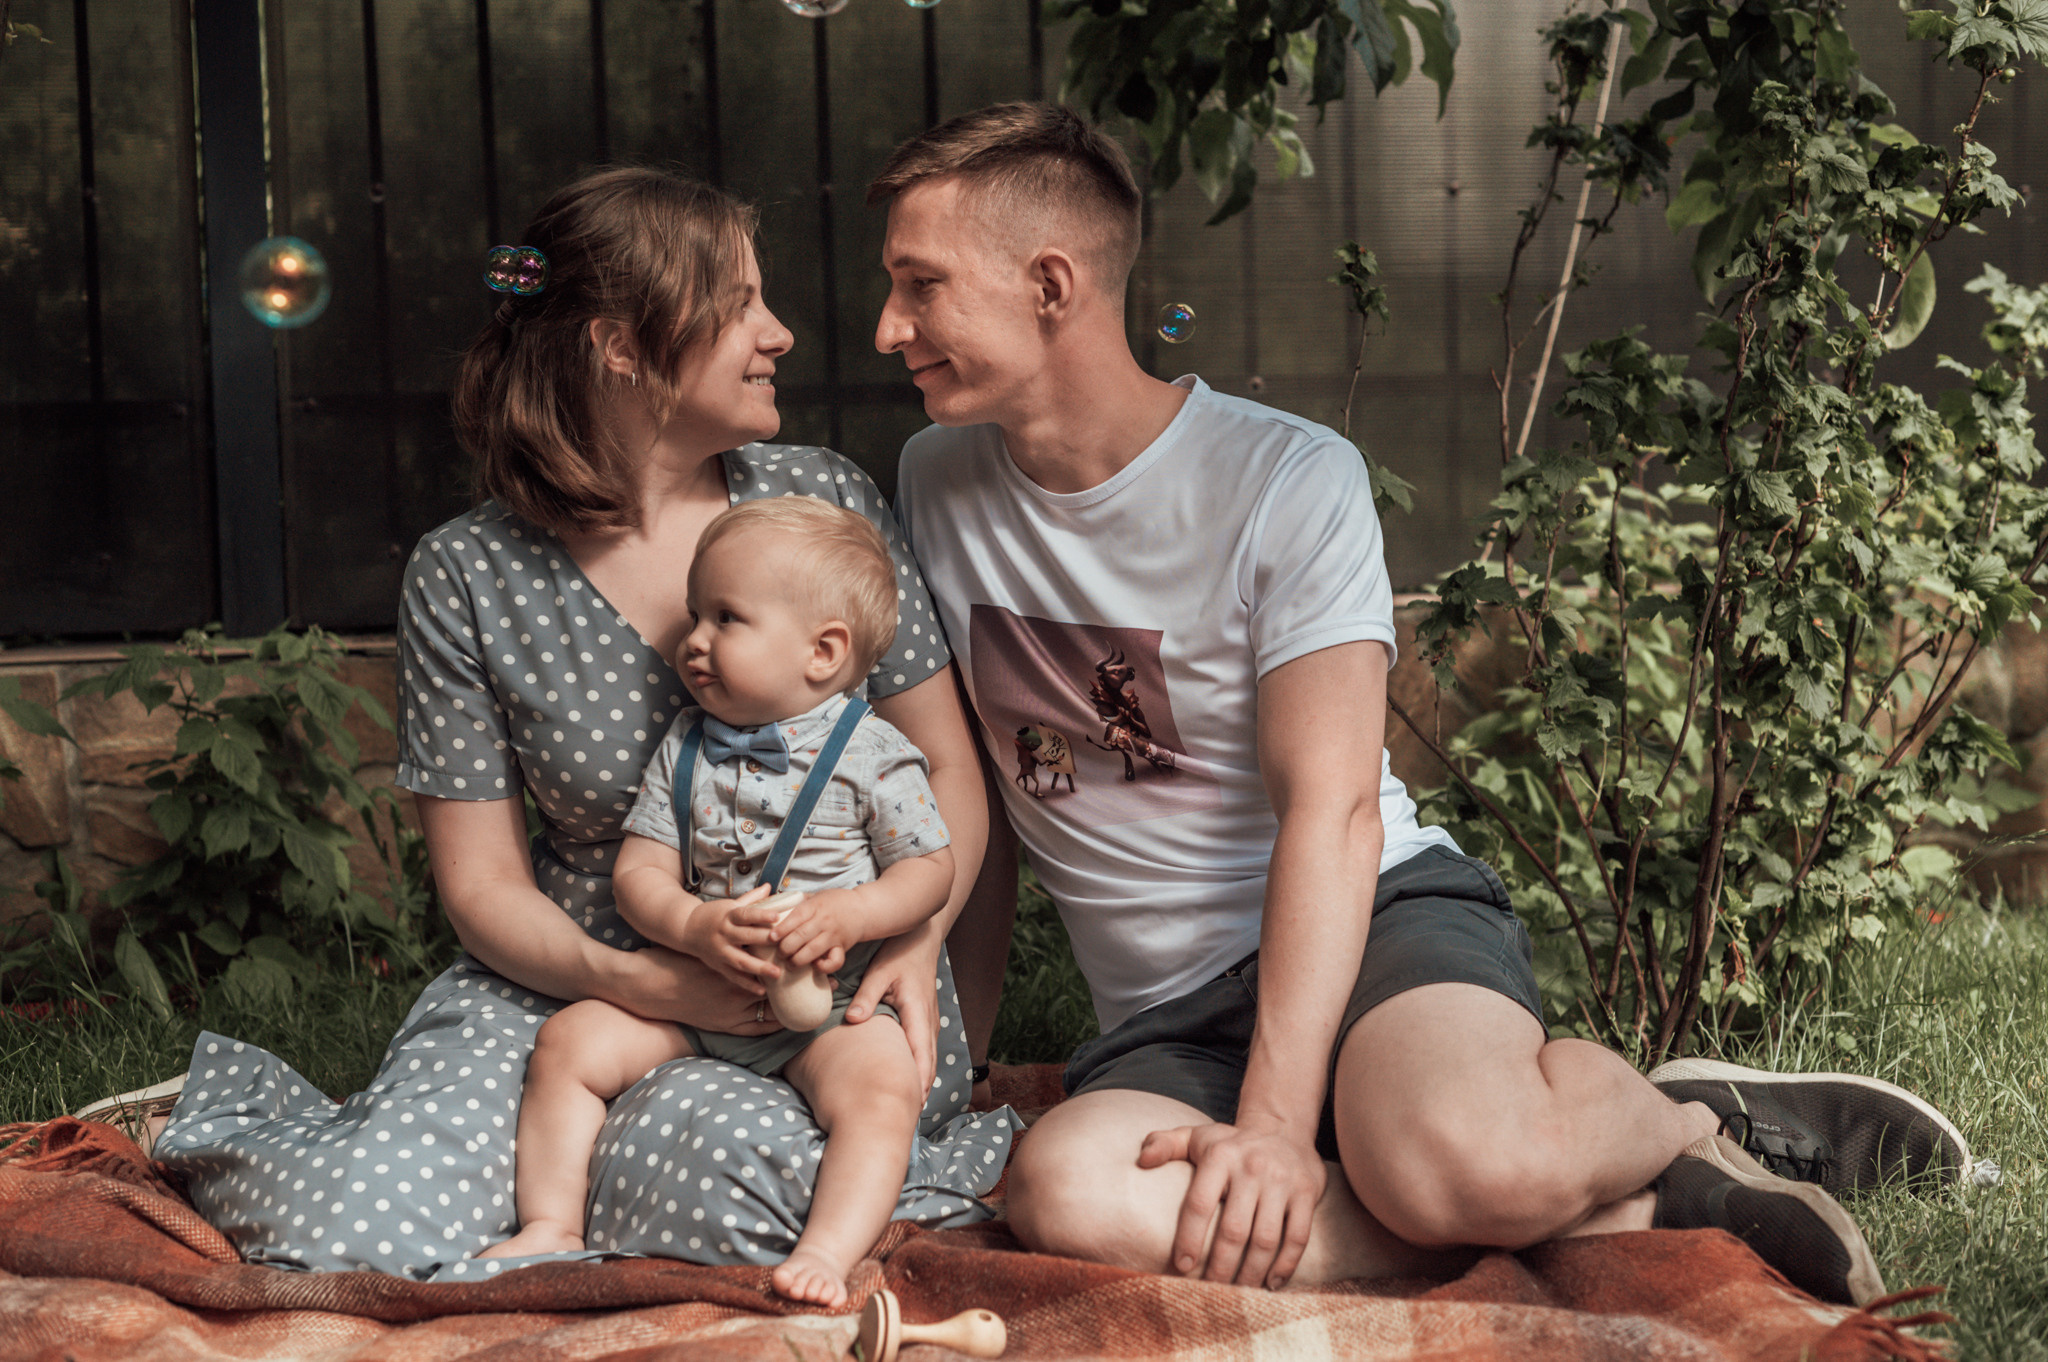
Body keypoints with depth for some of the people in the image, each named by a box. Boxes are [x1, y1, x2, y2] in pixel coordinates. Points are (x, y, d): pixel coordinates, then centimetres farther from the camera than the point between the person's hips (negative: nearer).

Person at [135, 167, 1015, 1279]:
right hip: (578, 976, 0)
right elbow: (483, 882, -2)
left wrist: (916, 946, -14)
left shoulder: (822, 501, 2)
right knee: (368, 1228, -26)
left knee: (718, 1153, -36)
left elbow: (948, 770, 6)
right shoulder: (466, 579, -4)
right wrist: (634, 980, -23)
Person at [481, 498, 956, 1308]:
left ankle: (827, 1250, -37)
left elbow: (930, 870, -5)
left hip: (828, 1005, -4)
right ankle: (552, 1226, -5)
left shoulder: (873, 756, -7)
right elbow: (639, 871, 2)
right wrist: (691, 926, -19)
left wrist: (846, 913, -23)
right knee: (570, 1040, -9)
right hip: (691, 996, 4)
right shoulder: (685, 748, 5)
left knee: (882, 1086, -32)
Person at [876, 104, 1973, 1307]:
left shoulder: (1290, 479, -9)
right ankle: (1627, 1207, -21)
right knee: (1067, 1192, -34)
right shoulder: (939, 485, 8)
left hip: (1381, 912, -5)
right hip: (1168, 1018, 5)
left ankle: (1692, 1123, -3)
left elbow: (1330, 810, -16)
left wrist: (1275, 1119, -26)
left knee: (1458, 1161, -41)